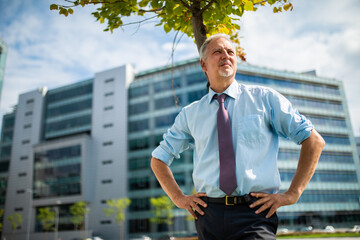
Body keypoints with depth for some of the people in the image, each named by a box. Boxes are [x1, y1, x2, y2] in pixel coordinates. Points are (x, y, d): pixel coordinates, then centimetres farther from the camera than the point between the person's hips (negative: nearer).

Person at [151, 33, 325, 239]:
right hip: (209, 215, 2)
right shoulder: (190, 114, 9)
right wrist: (179, 197, 5)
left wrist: (292, 194, -4)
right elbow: (159, 158, 18)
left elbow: (314, 141, 4)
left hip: (255, 214, -2)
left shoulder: (264, 98, 4)